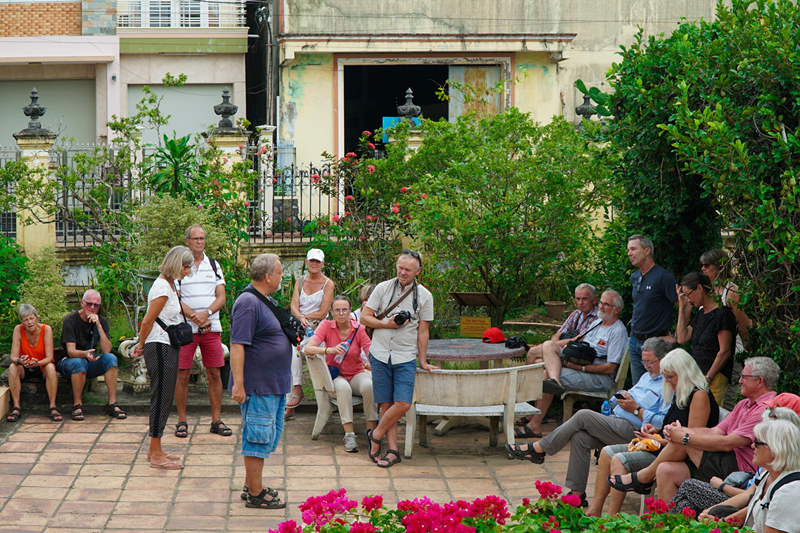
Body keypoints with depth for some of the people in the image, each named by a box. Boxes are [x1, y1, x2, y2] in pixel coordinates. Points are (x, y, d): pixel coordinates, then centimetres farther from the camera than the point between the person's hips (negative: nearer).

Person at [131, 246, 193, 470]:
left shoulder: (170, 284, 14)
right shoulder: (162, 287, -17)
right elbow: (147, 322, -16)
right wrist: (142, 346, -3)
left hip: (167, 348, 10)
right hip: (160, 348, -10)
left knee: (164, 399, 14)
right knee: (161, 399, -6)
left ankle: (155, 450, 22)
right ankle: (156, 455, -3)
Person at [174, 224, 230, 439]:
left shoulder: (214, 266, 12)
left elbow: (221, 297, 5)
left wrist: (206, 313, -13)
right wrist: (194, 317, -15)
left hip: (212, 327, 3)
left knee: (214, 373, 3)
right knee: (183, 374, -2)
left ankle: (217, 420, 9)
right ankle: (182, 421, 5)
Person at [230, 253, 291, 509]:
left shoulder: (264, 301, 14)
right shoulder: (248, 303, -18)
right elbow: (237, 345, -23)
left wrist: (293, 328, 16)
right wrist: (238, 383, -27)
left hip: (274, 385, 11)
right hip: (259, 387, -11)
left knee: (269, 436, 17)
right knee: (259, 437, -4)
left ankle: (252, 486, 27)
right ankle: (255, 495, 2)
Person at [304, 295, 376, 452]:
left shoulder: (359, 329, -6)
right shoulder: (326, 326, -6)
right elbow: (308, 348, -18)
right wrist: (330, 350, -34)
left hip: (357, 373, 1)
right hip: (335, 375, -1)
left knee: (369, 385, -34)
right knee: (343, 387, -37)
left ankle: (371, 432, -26)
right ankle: (349, 434, -36)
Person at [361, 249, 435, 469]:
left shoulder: (424, 296, 3)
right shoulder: (383, 288, 4)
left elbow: (423, 331, 8)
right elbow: (364, 317, 4)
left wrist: (423, 361, 9)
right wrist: (388, 324, -10)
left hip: (406, 358, 0)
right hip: (380, 355, 0)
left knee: (403, 404, -12)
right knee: (387, 404, 0)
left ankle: (375, 435, 8)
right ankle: (393, 450, 6)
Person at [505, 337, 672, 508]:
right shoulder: (647, 377, 23)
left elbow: (663, 423, -20)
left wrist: (636, 409, -17)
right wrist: (623, 398, 6)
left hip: (634, 431, -9)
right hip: (618, 424, 9)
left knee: (583, 416, -16)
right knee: (580, 437, -14)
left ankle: (537, 449, -7)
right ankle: (577, 493, -11)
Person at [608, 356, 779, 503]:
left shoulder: (765, 409, -12)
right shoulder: (744, 404, 22)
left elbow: (727, 443, -20)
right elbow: (715, 432, 14)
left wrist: (685, 438, -15)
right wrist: (677, 430, -2)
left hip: (739, 469, -10)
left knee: (684, 440, -15)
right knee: (666, 470, -7)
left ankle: (643, 477, 3)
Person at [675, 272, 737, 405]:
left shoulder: (722, 313, -9)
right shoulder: (700, 314, 19)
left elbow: (725, 352, -13)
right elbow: (682, 338, 13)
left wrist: (708, 378, -16)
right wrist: (682, 308, 13)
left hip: (715, 378, -8)